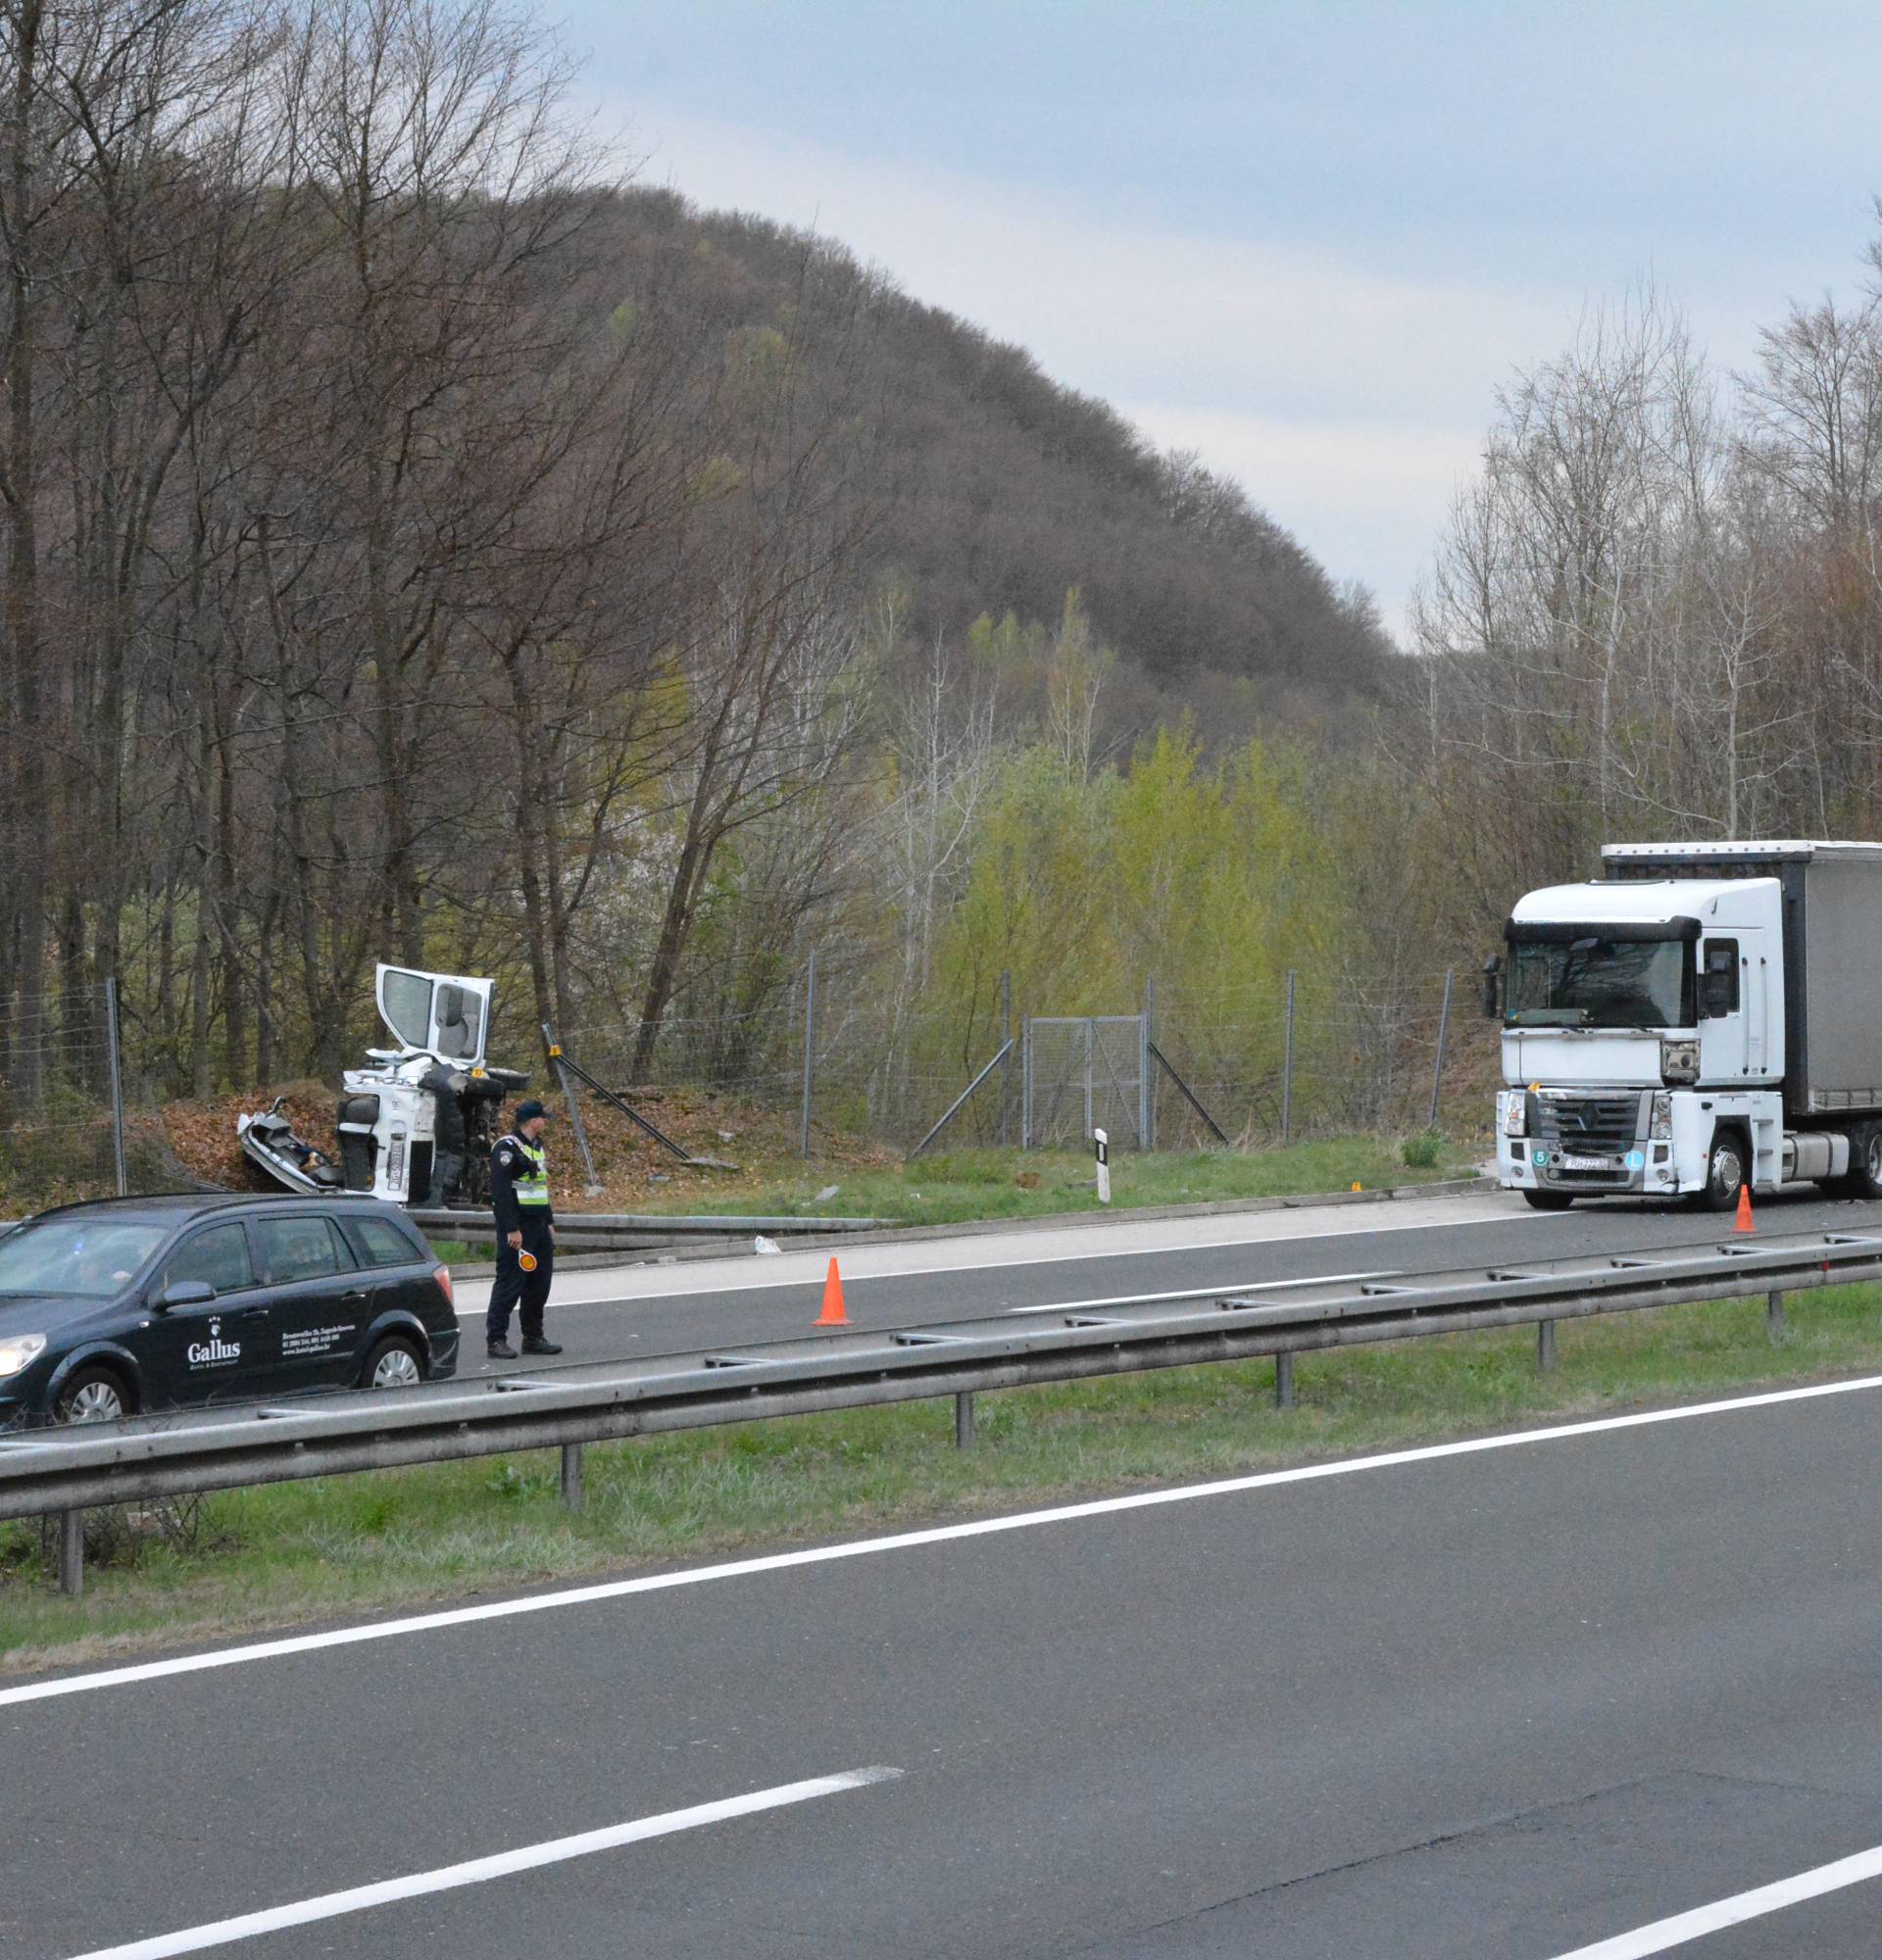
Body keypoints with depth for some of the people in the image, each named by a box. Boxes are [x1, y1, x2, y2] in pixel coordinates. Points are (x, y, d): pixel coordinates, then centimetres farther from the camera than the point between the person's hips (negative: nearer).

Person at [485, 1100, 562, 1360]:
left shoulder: (537, 1146, 16)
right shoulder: (508, 1147, -14)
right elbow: (500, 1190, -19)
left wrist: (549, 1222, 21)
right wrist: (511, 1229, -23)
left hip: (538, 1227, 9)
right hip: (517, 1226, -9)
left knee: (539, 1281, 12)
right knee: (510, 1282, -8)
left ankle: (534, 1337, 20)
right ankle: (496, 1339, -4)